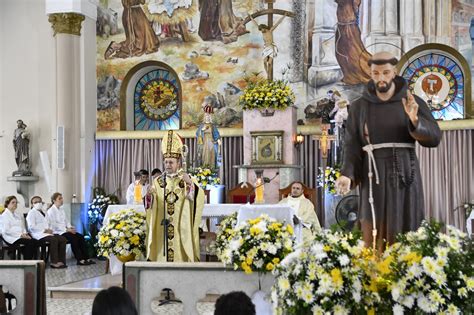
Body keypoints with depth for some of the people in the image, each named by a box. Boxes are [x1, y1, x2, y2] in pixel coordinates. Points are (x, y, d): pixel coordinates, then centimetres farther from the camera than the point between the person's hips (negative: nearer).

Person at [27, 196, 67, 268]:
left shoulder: (43, 213, 26)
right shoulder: (31, 213, 0)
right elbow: (31, 226, -13)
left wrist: (49, 230, 4)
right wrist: (45, 230, -16)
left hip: (46, 233, 8)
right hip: (38, 234, -8)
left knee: (63, 239, -11)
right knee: (53, 239, -32)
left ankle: (61, 261, -13)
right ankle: (54, 262, -26)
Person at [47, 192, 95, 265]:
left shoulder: (61, 210, 19)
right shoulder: (51, 211, -6)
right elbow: (54, 225, -15)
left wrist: (70, 227, 0)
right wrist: (66, 229, -19)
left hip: (65, 230, 8)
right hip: (57, 232, -8)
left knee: (81, 237, -14)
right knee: (73, 238, -28)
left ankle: (86, 258, -17)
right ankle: (80, 260, -25)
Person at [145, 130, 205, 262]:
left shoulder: (189, 180, 2)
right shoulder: (158, 181, 11)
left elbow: (200, 198, -15)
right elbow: (151, 206, 4)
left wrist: (190, 184, -31)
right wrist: (149, 196, -16)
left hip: (181, 230, -2)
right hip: (162, 230, 2)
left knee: (181, 256, -4)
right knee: (162, 257, 1)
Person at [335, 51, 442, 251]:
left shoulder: (412, 102, 3)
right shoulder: (359, 107, 6)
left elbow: (435, 138, -5)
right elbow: (352, 146, 1)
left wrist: (415, 120, -24)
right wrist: (347, 175, -16)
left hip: (404, 177, 0)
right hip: (373, 179, 0)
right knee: (373, 242, -3)